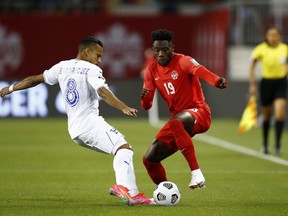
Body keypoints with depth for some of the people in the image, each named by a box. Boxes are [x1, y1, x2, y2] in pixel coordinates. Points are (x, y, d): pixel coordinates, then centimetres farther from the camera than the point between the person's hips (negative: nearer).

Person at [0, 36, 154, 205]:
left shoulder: (62, 67, 18)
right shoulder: (92, 70, -4)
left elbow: (35, 79, 27)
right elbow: (103, 92, -22)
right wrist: (124, 108, -32)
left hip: (75, 130, 8)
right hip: (90, 123, -8)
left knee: (122, 149, 16)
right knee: (124, 148, -21)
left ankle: (133, 194, 4)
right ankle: (123, 185, -46)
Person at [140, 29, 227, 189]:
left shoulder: (183, 61, -11)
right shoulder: (152, 70, 7)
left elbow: (200, 71, -35)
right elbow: (146, 106, 5)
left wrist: (217, 81, -57)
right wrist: (144, 98, -21)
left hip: (199, 113, -7)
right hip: (179, 119, 7)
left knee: (176, 122, -41)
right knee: (149, 159, 0)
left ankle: (196, 173, -41)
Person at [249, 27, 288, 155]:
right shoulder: (261, 49, -6)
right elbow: (252, 65, 2)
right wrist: (252, 84, -1)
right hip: (266, 83, 0)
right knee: (267, 116, 10)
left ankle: (277, 144, -11)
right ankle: (265, 145, 26)